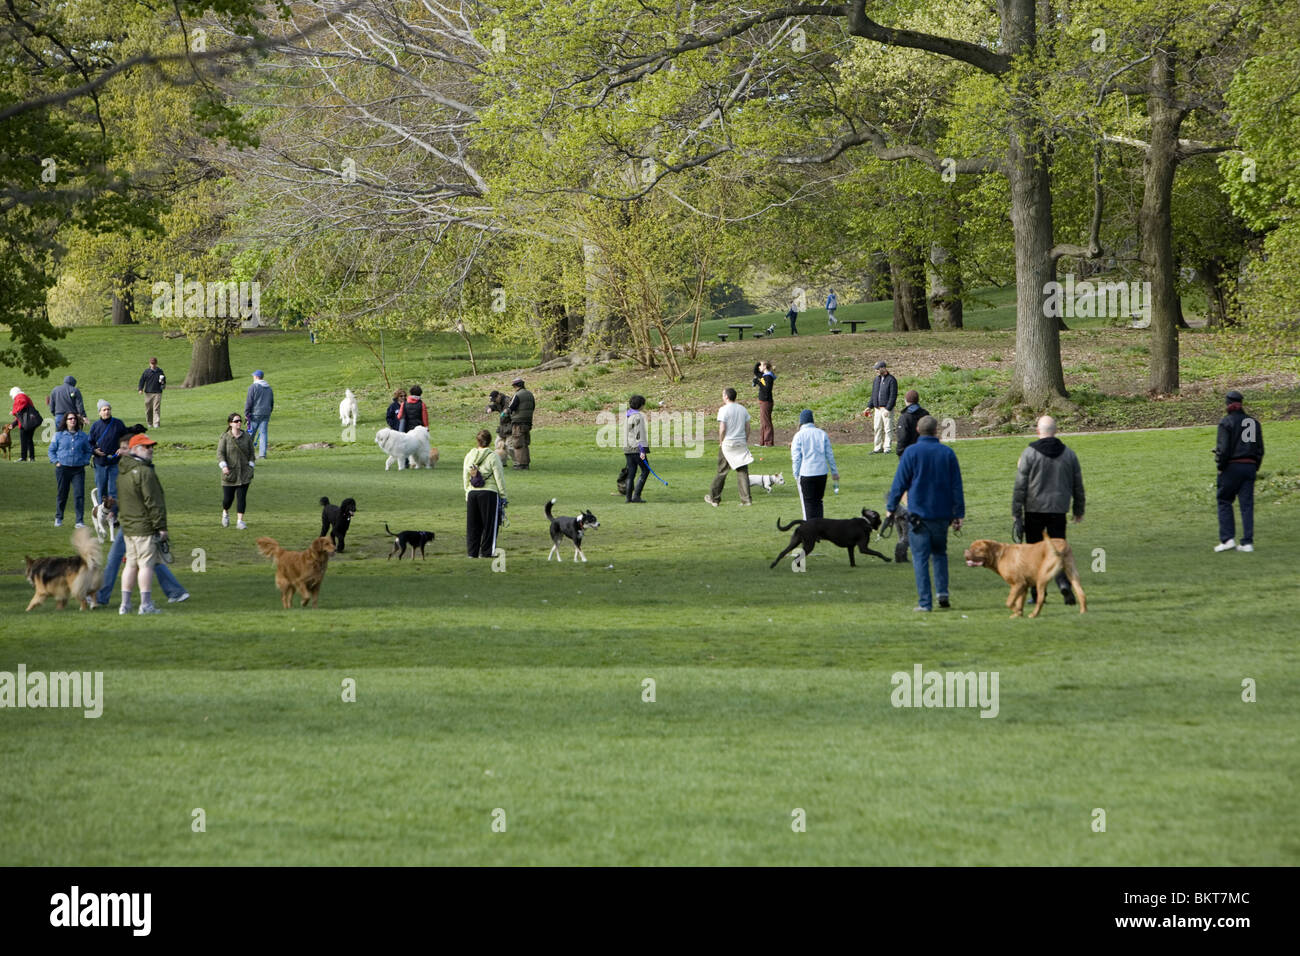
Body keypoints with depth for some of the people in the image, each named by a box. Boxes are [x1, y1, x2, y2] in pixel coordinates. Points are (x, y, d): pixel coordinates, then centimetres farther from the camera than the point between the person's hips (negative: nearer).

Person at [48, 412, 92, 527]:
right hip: (62, 469, 0)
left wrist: (85, 461, 4)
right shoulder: (59, 435, 5)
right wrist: (56, 461, -2)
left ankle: (80, 521, -6)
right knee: (61, 494, 8)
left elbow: (88, 451, 19)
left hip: (78, 469, 0)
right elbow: (51, 450, 11)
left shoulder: (83, 436, 9)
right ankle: (58, 518, 25)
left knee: (79, 495, -9)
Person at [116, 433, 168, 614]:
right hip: (144, 527, -8)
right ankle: (146, 604, -5)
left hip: (127, 526, 8)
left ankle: (125, 604, 14)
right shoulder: (144, 472, -16)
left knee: (131, 564, 13)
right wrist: (161, 526, -14)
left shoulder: (122, 472, 12)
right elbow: (153, 502, -17)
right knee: (146, 564, -4)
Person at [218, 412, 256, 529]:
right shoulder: (225, 437, -4)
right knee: (228, 498, 2)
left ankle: (240, 521, -1)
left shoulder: (247, 436, 4)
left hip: (244, 473, 2)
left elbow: (251, 453, 10)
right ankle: (225, 513, 33)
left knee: (242, 497, -5)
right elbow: (220, 453, -9)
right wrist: (224, 466, -23)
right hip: (229, 473, -2)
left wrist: (251, 467, 2)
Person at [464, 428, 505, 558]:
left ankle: (472, 552, 12)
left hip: (472, 493, 4)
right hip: (489, 492, -4)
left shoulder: (469, 456, 6)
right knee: (489, 524, 2)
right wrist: (503, 495, 1)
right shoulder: (492, 456, -8)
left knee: (473, 525, 11)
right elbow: (499, 477, -7)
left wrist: (467, 494, 21)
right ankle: (487, 552, 2)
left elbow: (466, 478, 12)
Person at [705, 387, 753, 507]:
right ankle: (746, 499, -3)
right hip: (741, 443, 4)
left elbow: (722, 429, -14)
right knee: (743, 472, 3)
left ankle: (714, 498, 16)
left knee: (721, 472, 6)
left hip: (727, 443, -4)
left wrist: (721, 442, -1)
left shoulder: (723, 410, -10)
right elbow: (747, 428, 9)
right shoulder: (743, 409, 7)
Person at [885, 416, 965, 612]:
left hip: (918, 513, -3)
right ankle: (943, 592, 6)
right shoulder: (948, 453, 3)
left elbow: (899, 483, -3)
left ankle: (925, 602, -5)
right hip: (942, 513, 3)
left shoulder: (911, 452, -6)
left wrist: (890, 508, 7)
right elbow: (957, 486, 5)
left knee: (920, 557, 0)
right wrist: (958, 514, 10)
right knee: (940, 553, 20)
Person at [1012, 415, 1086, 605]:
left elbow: (1020, 487, -8)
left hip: (1034, 510, -2)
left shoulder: (1029, 454, -6)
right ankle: (1064, 582, -20)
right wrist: (1079, 510, 23)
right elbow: (1078, 485, 11)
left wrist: (1016, 515, -5)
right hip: (1058, 511, 2)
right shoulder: (1069, 454, 5)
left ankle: (1037, 593, 12)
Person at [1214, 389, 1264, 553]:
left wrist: (1220, 467, -4)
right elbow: (1260, 449, 11)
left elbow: (1223, 448, -14)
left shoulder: (1226, 422, -7)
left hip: (1232, 466, -5)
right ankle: (1248, 542, 1)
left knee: (1224, 502, 7)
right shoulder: (1254, 422, 10)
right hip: (1250, 466, 5)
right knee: (1247, 505, 5)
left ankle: (1227, 539, -1)